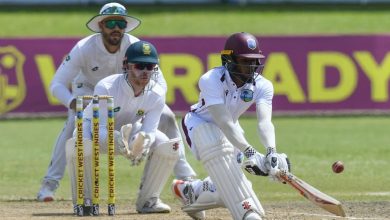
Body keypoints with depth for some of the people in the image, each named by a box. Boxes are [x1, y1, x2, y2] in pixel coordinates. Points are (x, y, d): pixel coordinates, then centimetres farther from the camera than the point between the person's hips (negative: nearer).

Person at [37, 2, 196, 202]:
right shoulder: (84, 49, -33)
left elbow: (159, 82, -25)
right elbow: (57, 84, -32)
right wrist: (72, 102, -54)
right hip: (89, 88, -2)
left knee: (166, 117, -12)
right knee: (74, 123, -31)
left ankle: (185, 177, 0)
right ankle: (49, 184, -25)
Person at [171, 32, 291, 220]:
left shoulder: (263, 86, -22)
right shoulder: (211, 80, -34)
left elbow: (264, 122, -37)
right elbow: (224, 123, -44)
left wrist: (272, 152, -56)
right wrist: (249, 152, -55)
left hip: (230, 130, 5)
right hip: (199, 122, -5)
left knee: (228, 189, 2)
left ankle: (188, 190, 34)